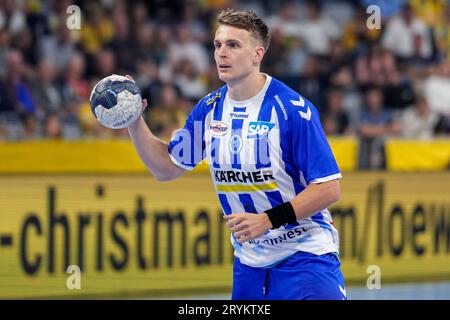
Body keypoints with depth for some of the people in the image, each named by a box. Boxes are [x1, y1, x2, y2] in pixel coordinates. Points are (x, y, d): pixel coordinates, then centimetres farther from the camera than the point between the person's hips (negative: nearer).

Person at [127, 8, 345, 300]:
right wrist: (134, 120, 0)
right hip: (249, 262, 6)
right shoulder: (209, 109, 4)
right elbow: (166, 167, 14)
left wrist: (269, 219, -23)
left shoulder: (292, 109, -16)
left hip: (304, 255, -6)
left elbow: (328, 188, -16)